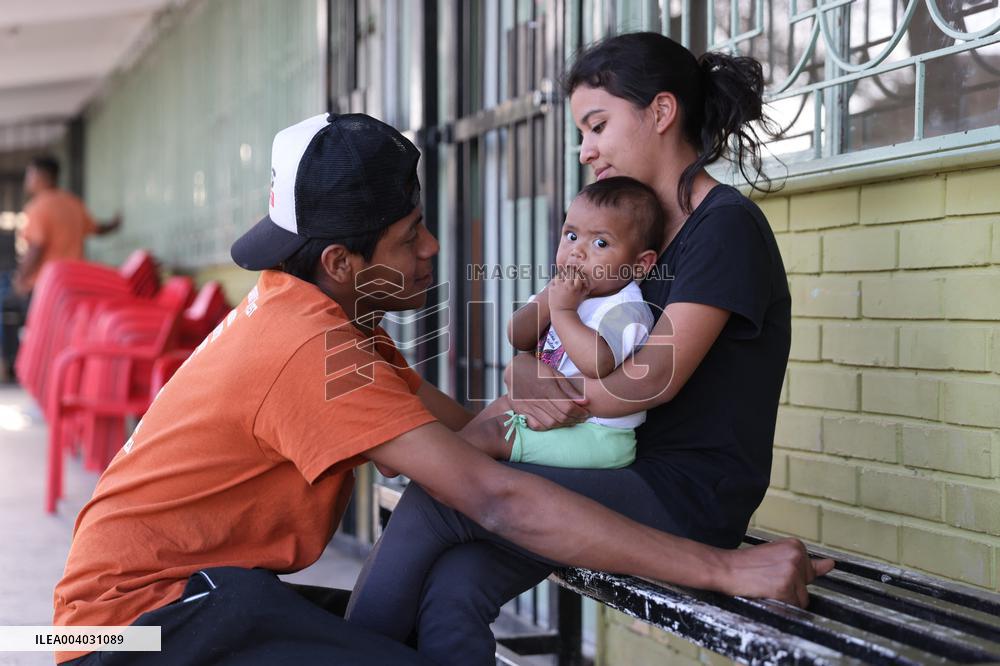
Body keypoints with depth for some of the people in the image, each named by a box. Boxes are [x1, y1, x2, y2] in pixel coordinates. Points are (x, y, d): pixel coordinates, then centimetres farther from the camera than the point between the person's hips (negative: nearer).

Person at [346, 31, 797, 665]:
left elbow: (651, 379, -18)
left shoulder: (727, 225, -9)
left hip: (689, 500, -7)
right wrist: (526, 371, -10)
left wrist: (541, 389, -8)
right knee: (450, 588, -15)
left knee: (434, 501, -15)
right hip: (637, 476, 7)